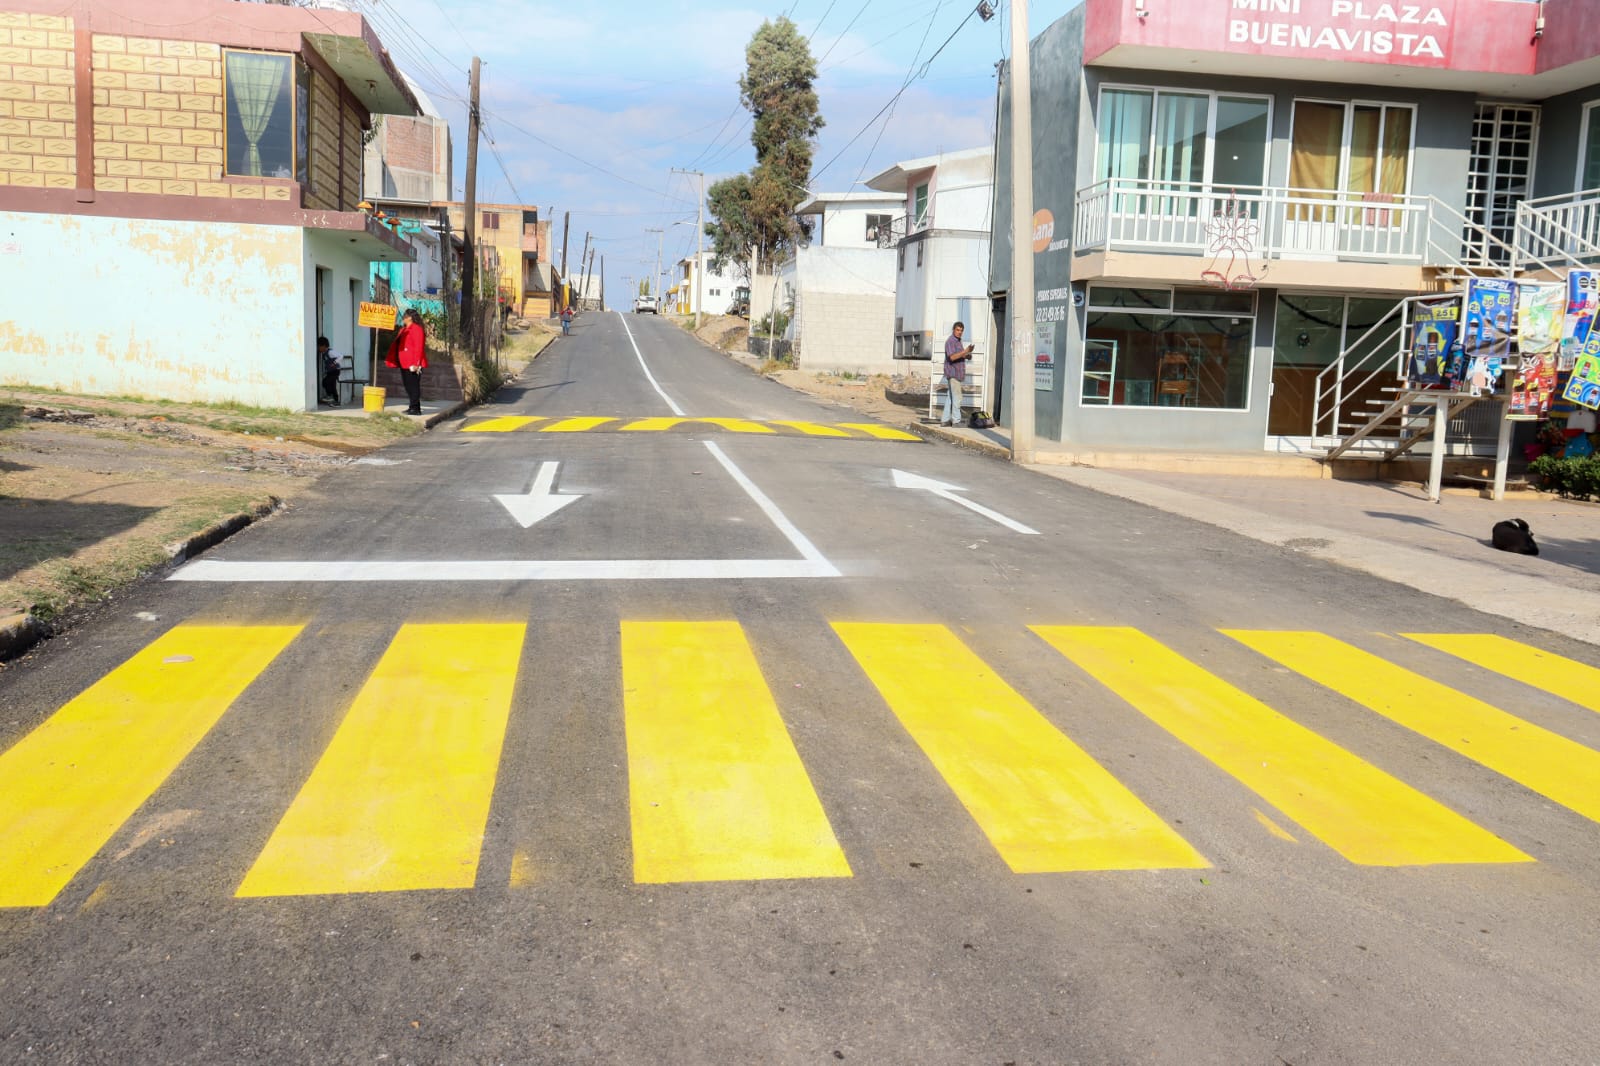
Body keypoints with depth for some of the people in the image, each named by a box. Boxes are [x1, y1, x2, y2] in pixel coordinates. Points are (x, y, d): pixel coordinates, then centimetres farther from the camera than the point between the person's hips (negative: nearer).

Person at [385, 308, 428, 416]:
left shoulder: (417, 329, -11)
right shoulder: (403, 330, 19)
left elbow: (419, 347, -18)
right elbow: (396, 345, 22)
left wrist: (415, 364, -22)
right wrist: (389, 359, 19)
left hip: (413, 365, -10)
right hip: (404, 364, 10)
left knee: (413, 385, -8)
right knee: (408, 385, 11)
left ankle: (415, 408, -5)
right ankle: (412, 407, 17)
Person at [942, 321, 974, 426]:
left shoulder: (958, 341, 18)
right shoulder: (950, 341, -13)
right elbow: (952, 357, -26)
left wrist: (967, 355, 4)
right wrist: (965, 351, -33)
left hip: (956, 373, 10)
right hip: (953, 373, -10)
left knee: (950, 397, 9)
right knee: (957, 397, -10)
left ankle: (945, 420, 12)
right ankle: (956, 421, -9)